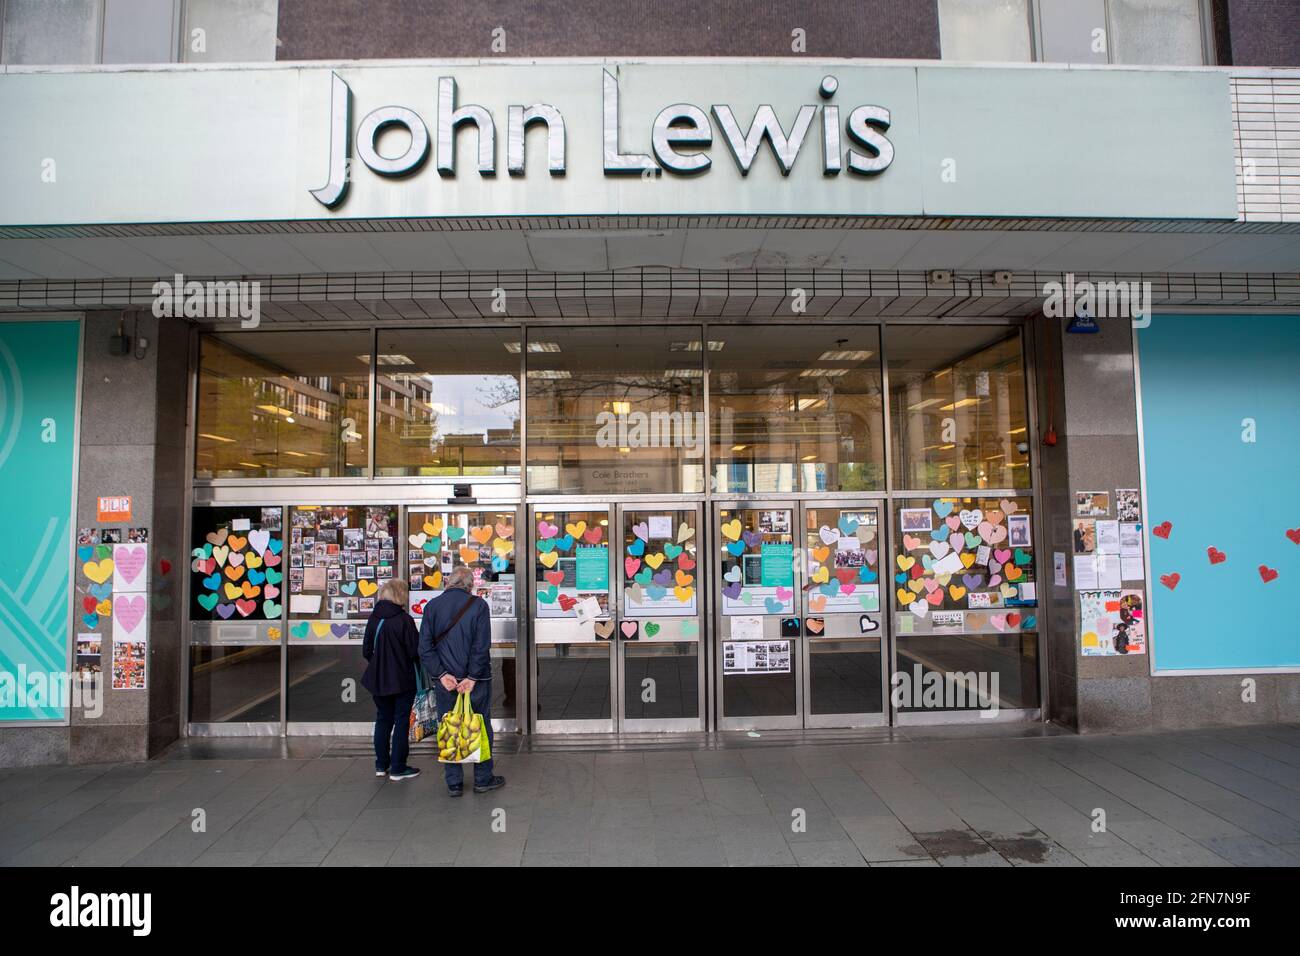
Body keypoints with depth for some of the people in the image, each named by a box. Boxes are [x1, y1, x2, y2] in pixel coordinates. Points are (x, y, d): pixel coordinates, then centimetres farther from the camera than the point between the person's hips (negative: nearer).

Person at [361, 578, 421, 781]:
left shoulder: (373, 619, -1)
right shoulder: (404, 619, -18)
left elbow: (366, 650, 5)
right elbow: (415, 651, -15)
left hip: (379, 680, 5)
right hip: (402, 680, -5)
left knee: (383, 719, 17)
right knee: (401, 722, 5)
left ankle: (381, 765, 25)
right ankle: (398, 768, 10)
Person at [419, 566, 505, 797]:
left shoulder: (432, 606, 1)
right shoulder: (478, 605, -7)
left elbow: (425, 646, -5)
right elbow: (482, 646, -14)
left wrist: (441, 674, -8)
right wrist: (472, 677, -11)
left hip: (445, 681, 2)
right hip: (476, 681, -2)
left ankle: (454, 783, 17)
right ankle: (483, 779, 18)